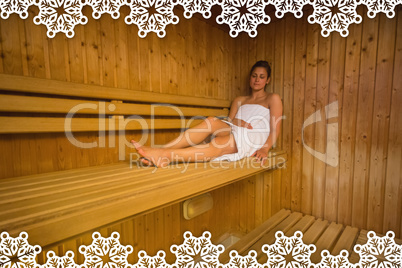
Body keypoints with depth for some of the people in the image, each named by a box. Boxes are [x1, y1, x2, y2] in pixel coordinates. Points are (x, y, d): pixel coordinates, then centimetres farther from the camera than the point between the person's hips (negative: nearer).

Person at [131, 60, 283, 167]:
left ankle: (168, 155, -51)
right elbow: (229, 120, 15)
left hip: (254, 140, -3)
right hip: (234, 133, 3)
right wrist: (237, 122, -9)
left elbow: (275, 129, 3)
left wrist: (265, 149, -15)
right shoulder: (239, 100, 26)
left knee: (217, 145, -35)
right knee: (212, 121, -30)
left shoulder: (272, 99, 15)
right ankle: (160, 151, -41)